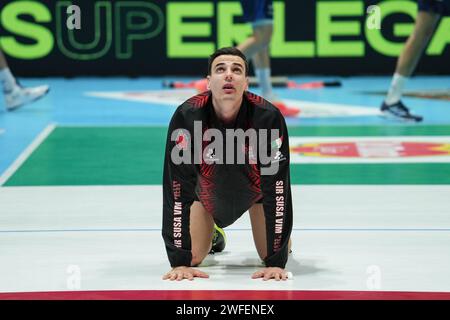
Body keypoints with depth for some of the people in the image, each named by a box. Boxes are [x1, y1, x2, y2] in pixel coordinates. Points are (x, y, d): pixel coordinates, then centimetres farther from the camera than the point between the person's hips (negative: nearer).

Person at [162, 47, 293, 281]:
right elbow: (177, 189, -33)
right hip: (207, 186, 0)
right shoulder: (186, 117, -35)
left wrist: (276, 262, -36)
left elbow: (277, 189, -33)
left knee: (271, 254, -5)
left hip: (256, 182, 0)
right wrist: (180, 261, -35)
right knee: (194, 257, -5)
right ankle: (212, 232, 33)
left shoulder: (268, 117, -36)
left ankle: (281, 232, 33)